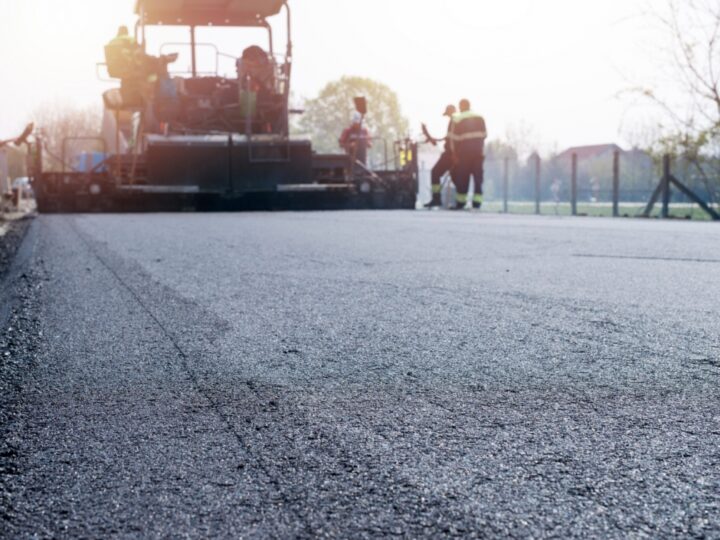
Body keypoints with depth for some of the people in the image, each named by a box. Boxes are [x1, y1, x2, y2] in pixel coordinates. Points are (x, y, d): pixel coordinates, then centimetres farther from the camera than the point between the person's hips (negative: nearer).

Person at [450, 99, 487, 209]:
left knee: (463, 177, 4)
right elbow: (484, 134, 6)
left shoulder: (457, 119, -5)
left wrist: (454, 152, -1)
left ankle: (461, 202, 6)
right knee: (478, 175, 5)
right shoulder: (480, 117, 7)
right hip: (478, 151, 3)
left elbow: (454, 138, -7)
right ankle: (477, 201, 1)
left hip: (464, 151, -3)